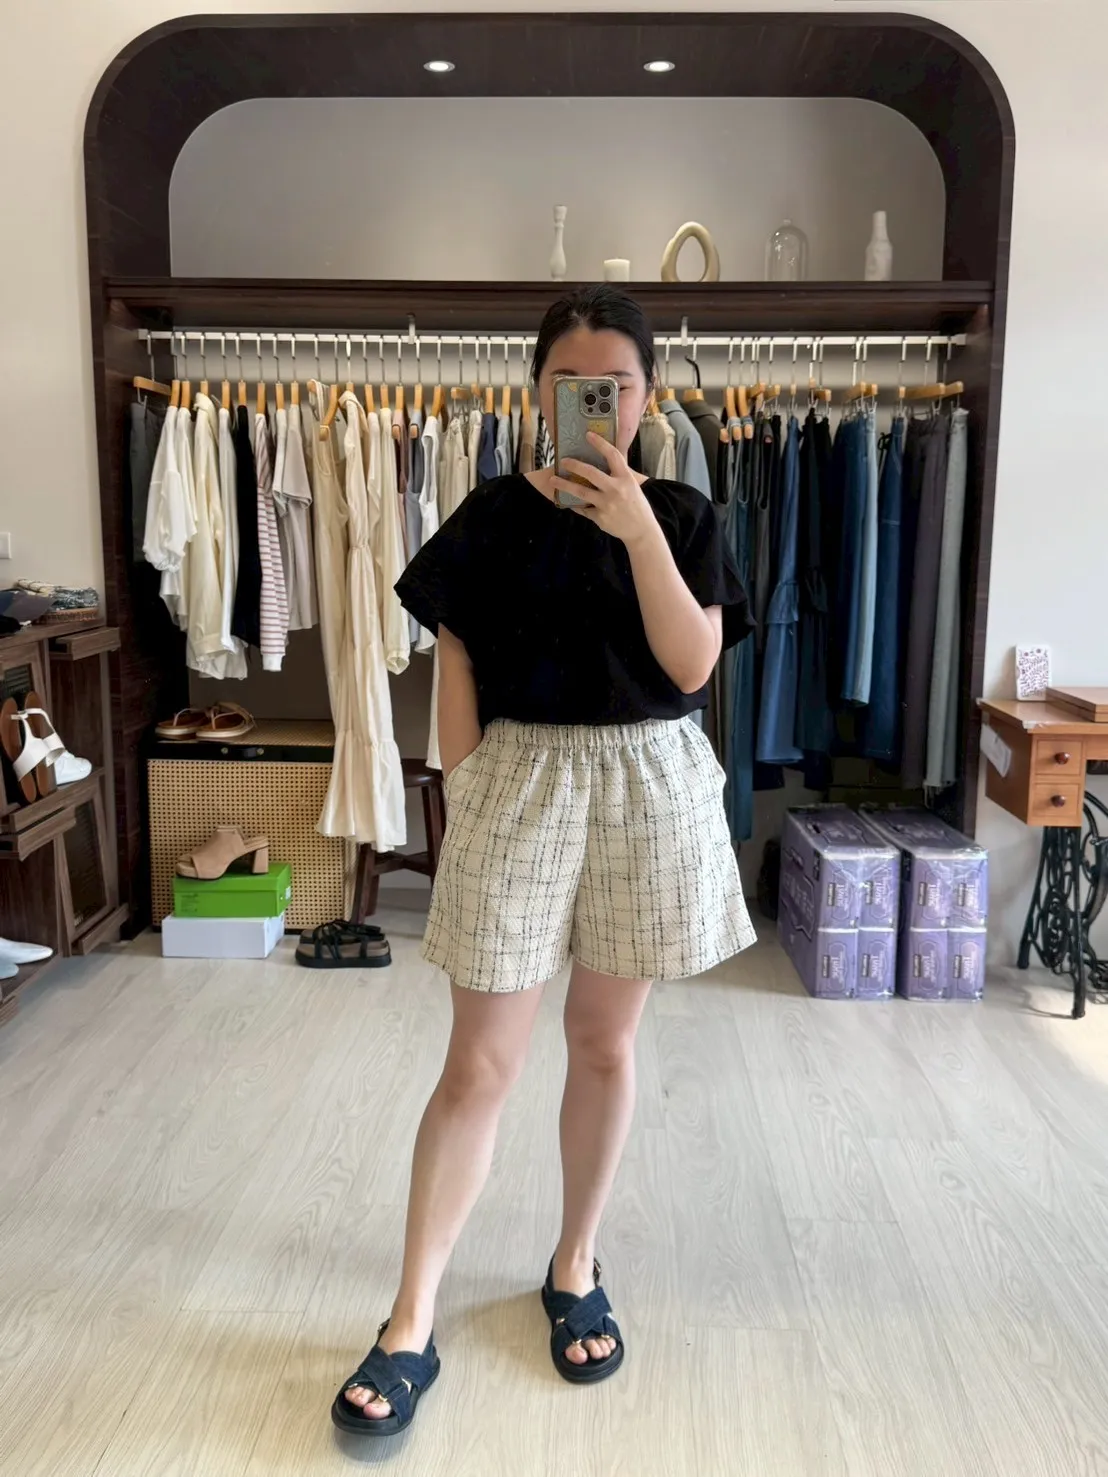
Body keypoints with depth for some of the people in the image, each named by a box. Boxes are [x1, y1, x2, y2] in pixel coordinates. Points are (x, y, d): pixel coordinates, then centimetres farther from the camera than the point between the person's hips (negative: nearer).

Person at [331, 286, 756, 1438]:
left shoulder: (680, 515, 2)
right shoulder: (493, 517, 1)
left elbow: (693, 666, -9)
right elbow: (458, 671, 2)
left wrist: (637, 528, -18)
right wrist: (463, 799, -2)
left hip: (649, 785, 1)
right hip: (520, 782, -1)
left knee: (604, 1045, 12)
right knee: (478, 1067, 0)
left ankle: (575, 1268, 33)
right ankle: (411, 1326, 13)